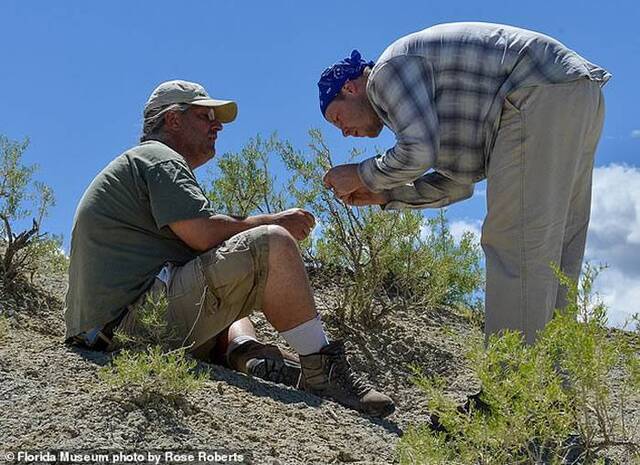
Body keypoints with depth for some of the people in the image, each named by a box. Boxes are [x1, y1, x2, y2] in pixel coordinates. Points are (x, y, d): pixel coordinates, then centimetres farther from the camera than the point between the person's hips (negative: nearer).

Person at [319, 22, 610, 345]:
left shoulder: (388, 70, -1)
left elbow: (418, 152, -15)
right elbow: (457, 183, 25)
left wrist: (360, 175, 1)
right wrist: (383, 195, 23)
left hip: (540, 97, -10)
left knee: (514, 244, -11)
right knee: (550, 250, 9)